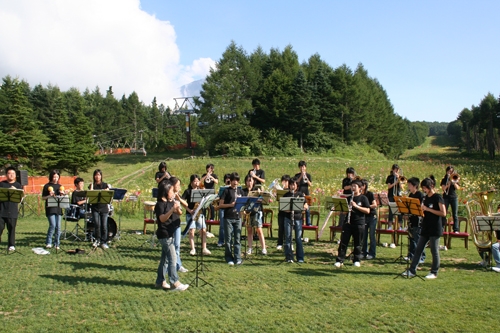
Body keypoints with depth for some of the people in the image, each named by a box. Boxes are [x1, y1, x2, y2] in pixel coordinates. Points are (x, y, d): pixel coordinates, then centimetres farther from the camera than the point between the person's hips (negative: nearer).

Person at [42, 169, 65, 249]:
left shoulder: (59, 186, 13)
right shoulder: (47, 186, -1)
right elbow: (43, 198, -1)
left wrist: (63, 194, -4)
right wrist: (49, 196, -18)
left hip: (58, 208, 4)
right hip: (50, 209, -4)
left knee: (58, 227, 4)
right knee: (52, 225, -13)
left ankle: (57, 244, 12)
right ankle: (48, 243, 1)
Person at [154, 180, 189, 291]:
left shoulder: (171, 202, 11)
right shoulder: (160, 204, -13)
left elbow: (180, 213, 12)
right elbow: (162, 218, -23)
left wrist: (177, 208, -9)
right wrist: (172, 209, -34)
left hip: (170, 234, 9)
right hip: (164, 234, -9)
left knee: (165, 259, 13)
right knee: (172, 258, -9)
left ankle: (160, 282, 20)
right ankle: (174, 283, -6)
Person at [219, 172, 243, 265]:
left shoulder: (240, 190, 11)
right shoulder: (227, 191, 0)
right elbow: (220, 205, -3)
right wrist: (230, 205, -17)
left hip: (237, 217, 3)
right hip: (228, 217, -3)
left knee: (237, 239, 4)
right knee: (228, 239, 2)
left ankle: (237, 258, 8)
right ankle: (229, 258, 12)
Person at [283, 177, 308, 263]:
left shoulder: (300, 194, 6)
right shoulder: (286, 195, 7)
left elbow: (306, 206, 1)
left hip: (298, 218, -1)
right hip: (288, 218, 1)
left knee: (298, 238, -1)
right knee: (288, 237, 0)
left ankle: (300, 258, 7)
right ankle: (289, 257, 6)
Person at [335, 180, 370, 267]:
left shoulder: (363, 198, 0)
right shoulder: (349, 198, 12)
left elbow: (367, 211, -9)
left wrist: (356, 206, -18)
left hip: (359, 223, -3)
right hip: (348, 223, 3)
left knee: (357, 243, 5)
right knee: (343, 242, -2)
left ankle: (357, 260, 18)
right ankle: (339, 260, -1)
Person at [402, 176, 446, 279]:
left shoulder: (438, 197, -9)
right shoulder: (425, 197, 12)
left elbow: (443, 213, -16)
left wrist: (428, 209, -19)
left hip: (435, 229, -7)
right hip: (425, 228, 7)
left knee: (434, 251, 1)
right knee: (418, 249, 6)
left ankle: (434, 273, 12)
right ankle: (412, 270, 9)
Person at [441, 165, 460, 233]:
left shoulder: (455, 179, 10)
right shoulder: (444, 180, 7)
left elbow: (458, 188, -5)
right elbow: (443, 188, -7)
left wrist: (453, 182, -15)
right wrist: (448, 185, -23)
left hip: (454, 197, 1)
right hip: (446, 197, -1)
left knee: (455, 214, -2)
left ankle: (456, 229, -2)